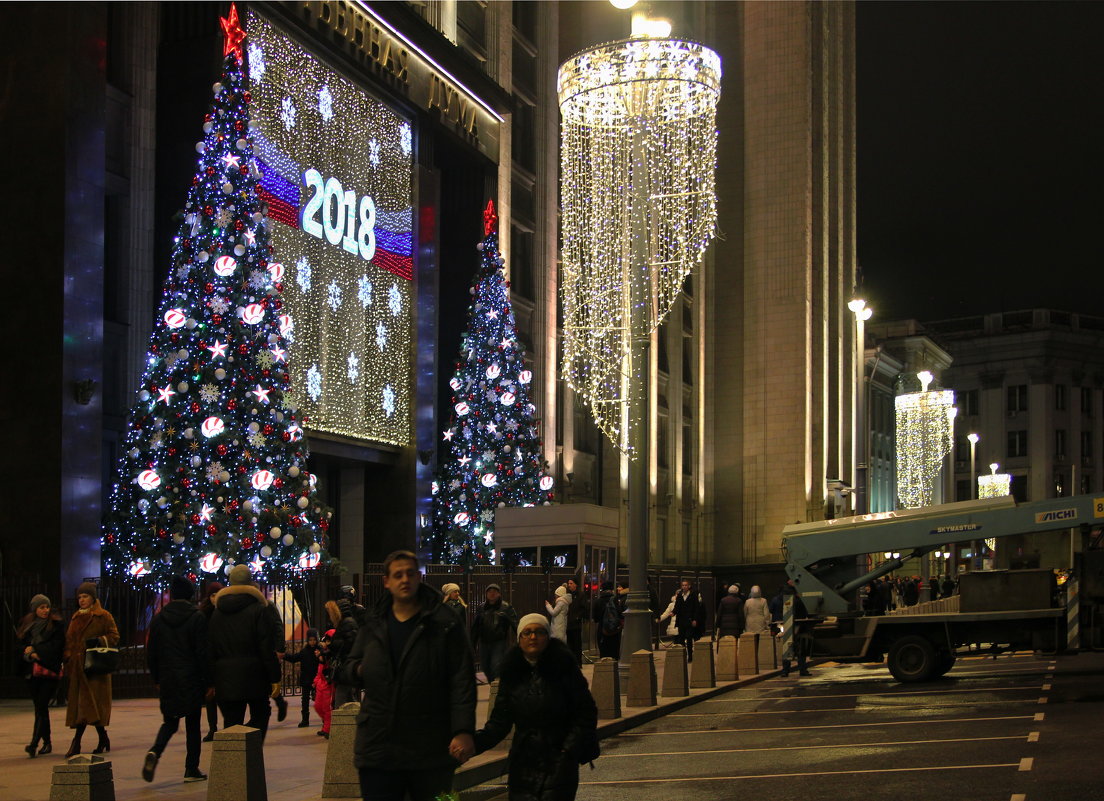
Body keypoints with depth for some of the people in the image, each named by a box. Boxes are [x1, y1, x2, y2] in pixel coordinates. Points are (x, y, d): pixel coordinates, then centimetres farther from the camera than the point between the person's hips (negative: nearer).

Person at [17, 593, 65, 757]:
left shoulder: (56, 624, 1)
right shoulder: (27, 625, 13)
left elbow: (56, 645, -6)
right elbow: (22, 643, 12)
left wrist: (36, 652, -11)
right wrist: (29, 651, -10)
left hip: (49, 670, -4)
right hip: (32, 670, 4)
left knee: (41, 707, -12)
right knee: (40, 708, 9)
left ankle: (34, 743, -20)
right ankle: (47, 742, 18)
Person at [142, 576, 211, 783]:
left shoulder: (159, 618, 4)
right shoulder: (197, 617, -8)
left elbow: (151, 652, 7)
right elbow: (203, 652, -10)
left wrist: (156, 679, 17)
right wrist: (208, 682, -4)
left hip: (167, 680, 3)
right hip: (191, 680, -3)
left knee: (169, 722, 14)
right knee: (193, 724, 6)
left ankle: (155, 752, -13)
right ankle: (191, 769, 7)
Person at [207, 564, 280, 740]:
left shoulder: (216, 613, 9)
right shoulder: (257, 610, -6)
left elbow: (211, 648, 10)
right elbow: (267, 648, -9)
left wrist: (211, 681, 14)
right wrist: (275, 677, -6)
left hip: (225, 678, 4)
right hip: (254, 677, -3)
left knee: (231, 721, 5)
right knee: (260, 715, 10)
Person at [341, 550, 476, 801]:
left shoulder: (444, 623, -3)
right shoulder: (372, 624, 10)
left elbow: (462, 682, -7)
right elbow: (349, 668, 21)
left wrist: (463, 731, -16)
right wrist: (358, 670, -3)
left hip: (431, 751, -3)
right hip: (378, 749, 3)